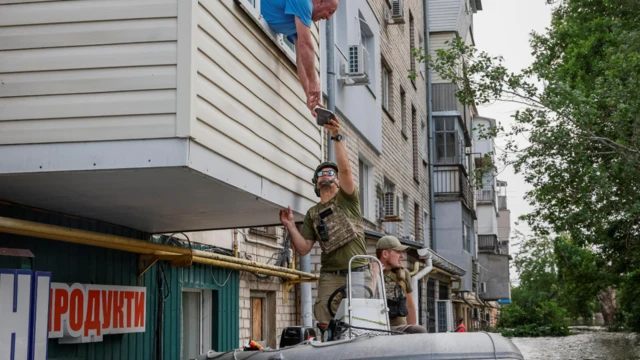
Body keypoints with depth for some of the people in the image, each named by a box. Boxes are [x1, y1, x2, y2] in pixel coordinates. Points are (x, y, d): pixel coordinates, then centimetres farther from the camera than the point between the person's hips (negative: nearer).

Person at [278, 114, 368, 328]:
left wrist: (337, 137, -19)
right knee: (326, 326, -8)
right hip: (329, 276, 3)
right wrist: (290, 226, -2)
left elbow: (345, 168, -10)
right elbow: (304, 249, 11)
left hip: (357, 273, -3)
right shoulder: (313, 214, 18)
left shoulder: (347, 198, 8)